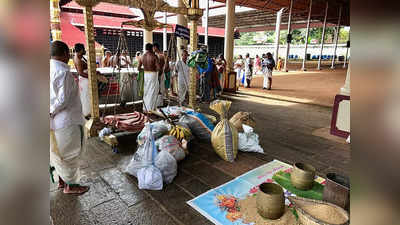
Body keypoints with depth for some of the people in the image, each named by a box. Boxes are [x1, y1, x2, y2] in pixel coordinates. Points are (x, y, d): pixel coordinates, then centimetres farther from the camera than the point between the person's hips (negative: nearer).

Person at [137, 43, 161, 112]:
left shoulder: (142, 57, 4)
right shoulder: (154, 56, -11)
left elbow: (138, 68, 6)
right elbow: (159, 68, -18)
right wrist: (155, 69, 3)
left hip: (145, 74, 5)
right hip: (153, 75, -5)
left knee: (146, 92, 15)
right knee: (152, 92, 1)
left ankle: (145, 108, 22)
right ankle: (151, 109, 4)